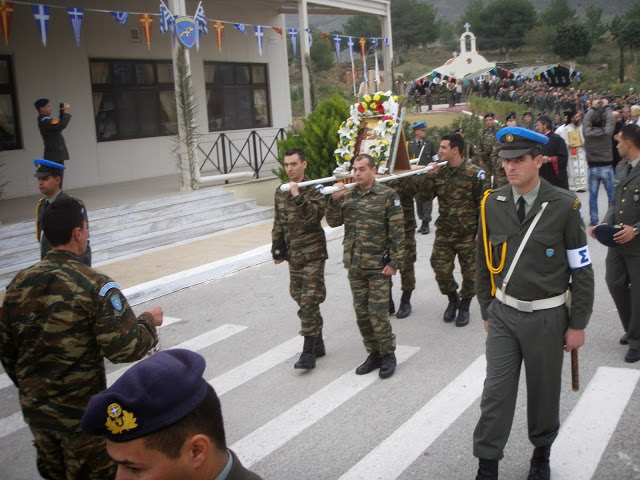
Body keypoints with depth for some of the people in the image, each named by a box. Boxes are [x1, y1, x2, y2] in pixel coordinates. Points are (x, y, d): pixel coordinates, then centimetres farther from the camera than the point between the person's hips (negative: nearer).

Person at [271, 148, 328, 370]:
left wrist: (297, 196, -32)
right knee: (300, 299, 12)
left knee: (309, 302, -7)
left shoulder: (314, 190, -10)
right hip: (293, 255, 7)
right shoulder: (280, 192, 8)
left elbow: (312, 217, -25)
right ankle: (317, 343, 25)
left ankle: (308, 352, -1)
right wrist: (277, 249, 13)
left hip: (312, 254, -6)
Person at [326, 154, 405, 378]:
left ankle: (388, 354, 14)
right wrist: (334, 199, -6)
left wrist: (394, 262, -13)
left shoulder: (388, 196, -7)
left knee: (377, 313, -4)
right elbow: (333, 222, 9)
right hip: (354, 265, 5)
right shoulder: (347, 195, 7)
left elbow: (397, 233, -9)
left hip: (378, 266, -5)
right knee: (362, 313, 11)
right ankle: (374, 353, 25)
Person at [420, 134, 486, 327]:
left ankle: (464, 306, 27)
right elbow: (426, 195, 1)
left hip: (468, 234, -4)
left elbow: (482, 204, -9)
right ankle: (452, 299, 31)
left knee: (469, 272, 8)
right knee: (440, 269, 5)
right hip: (444, 233, 4)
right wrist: (429, 174, -12)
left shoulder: (474, 173, -11)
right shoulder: (440, 171, 4)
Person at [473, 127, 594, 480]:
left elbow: (582, 271, -6)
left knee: (544, 392, 13)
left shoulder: (564, 206, -11)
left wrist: (577, 324, -4)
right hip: (504, 314, 2)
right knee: (496, 392, 3)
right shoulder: (492, 204, -2)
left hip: (547, 317, -2)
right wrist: (487, 311, 11)